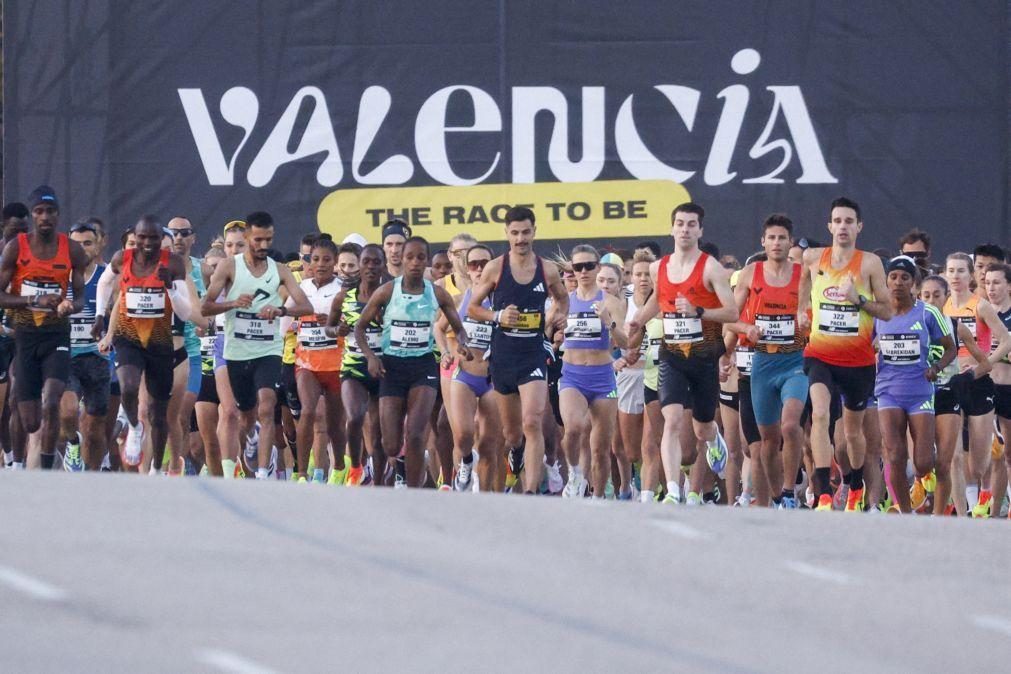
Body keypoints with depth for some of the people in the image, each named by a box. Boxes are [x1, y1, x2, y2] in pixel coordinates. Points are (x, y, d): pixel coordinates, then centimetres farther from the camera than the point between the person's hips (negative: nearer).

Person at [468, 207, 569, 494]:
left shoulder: (547, 271, 1)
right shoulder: (495, 269, -2)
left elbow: (562, 298, 22)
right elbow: (472, 308, 4)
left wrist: (559, 318, 1)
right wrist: (498, 316, -14)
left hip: (534, 355, -1)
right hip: (503, 355, 1)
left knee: (533, 424, -17)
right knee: (511, 431, 13)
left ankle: (531, 491, -22)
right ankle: (516, 450, 49)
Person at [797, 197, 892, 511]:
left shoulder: (870, 263, -6)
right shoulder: (813, 258, 0)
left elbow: (887, 311, -4)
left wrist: (859, 300, -18)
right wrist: (802, 310, 17)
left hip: (858, 360, 0)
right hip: (820, 355, 0)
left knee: (853, 429, 16)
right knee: (820, 414, -24)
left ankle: (856, 489, 41)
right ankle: (824, 496, -29)